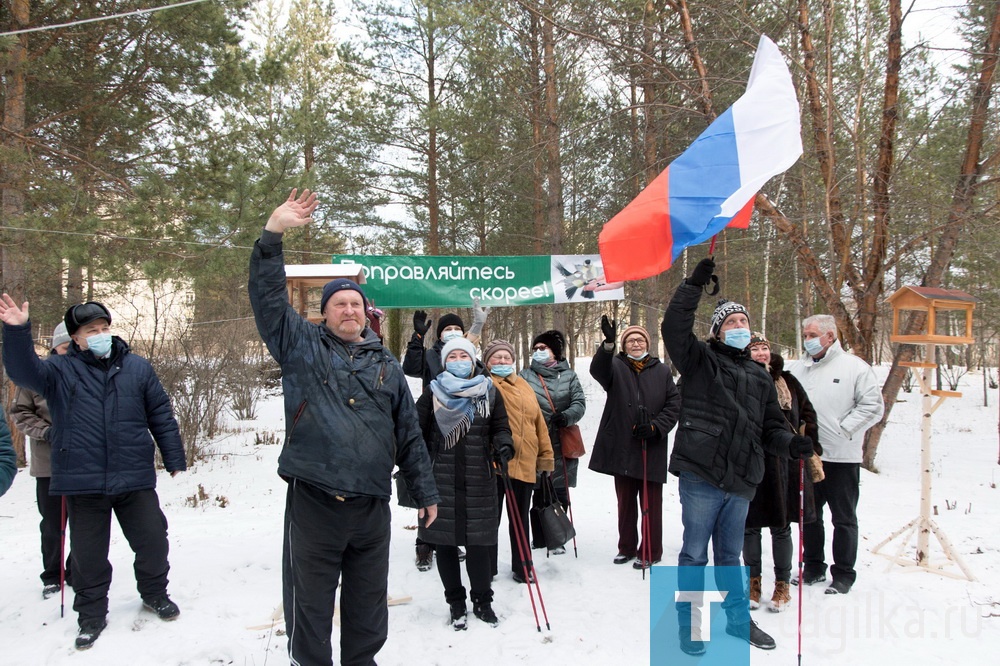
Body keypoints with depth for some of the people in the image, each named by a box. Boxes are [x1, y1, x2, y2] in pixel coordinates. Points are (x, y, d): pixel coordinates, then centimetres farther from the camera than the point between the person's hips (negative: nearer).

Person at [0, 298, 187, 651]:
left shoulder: (137, 367, 4)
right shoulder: (60, 370, 2)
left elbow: (161, 414, 8)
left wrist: (174, 458, 8)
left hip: (135, 479, 1)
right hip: (82, 484, -1)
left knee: (153, 542, 10)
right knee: (88, 554, 10)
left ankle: (154, 593, 36)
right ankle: (92, 614, 29)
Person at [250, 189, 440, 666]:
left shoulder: (385, 364, 13)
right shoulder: (301, 345, 6)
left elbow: (409, 434, 14)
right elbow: (268, 299, -6)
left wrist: (425, 492, 15)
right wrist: (273, 235, -14)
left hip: (371, 505, 3)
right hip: (312, 501, -3)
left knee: (369, 603, 15)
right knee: (310, 605, 7)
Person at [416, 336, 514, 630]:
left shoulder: (489, 391, 7)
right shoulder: (433, 392, 4)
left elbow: (500, 427, 11)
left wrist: (504, 445, -10)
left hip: (479, 481, 0)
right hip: (441, 481, 0)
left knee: (479, 544, 5)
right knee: (445, 543, 7)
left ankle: (482, 601, 24)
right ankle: (456, 603, 23)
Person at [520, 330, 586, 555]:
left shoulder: (569, 376, 9)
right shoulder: (526, 375, 9)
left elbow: (579, 402, 0)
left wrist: (567, 416, -19)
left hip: (562, 444, 0)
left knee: (560, 494, 3)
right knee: (539, 494, 4)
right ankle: (538, 539, 16)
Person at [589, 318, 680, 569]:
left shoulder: (662, 371, 5)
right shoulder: (616, 367, 3)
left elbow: (674, 403, 3)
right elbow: (598, 370, -20)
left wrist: (656, 427, -11)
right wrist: (608, 343, -38)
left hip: (652, 449, -1)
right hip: (621, 448, 1)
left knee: (651, 503, 4)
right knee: (625, 501, 14)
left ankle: (651, 552, 16)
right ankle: (627, 547, 27)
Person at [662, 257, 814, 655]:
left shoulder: (760, 377, 17)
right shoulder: (700, 362, 1)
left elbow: (771, 427, 17)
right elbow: (673, 328, -16)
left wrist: (791, 444, -3)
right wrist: (694, 285, -18)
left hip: (741, 481, 5)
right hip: (701, 476, -5)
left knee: (730, 554, 20)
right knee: (695, 553, 5)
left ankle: (738, 619, 33)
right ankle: (689, 623, 18)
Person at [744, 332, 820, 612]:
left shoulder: (787, 382, 5)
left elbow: (807, 415, 10)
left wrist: (811, 451, 4)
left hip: (783, 464, 1)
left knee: (781, 526, 9)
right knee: (750, 525, 9)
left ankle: (782, 585, 22)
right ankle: (753, 581, 24)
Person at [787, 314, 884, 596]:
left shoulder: (854, 367, -3)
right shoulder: (796, 368, 9)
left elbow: (873, 405, -7)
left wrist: (844, 430, -12)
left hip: (842, 457, -4)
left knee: (844, 519, 6)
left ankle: (844, 575, 17)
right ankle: (813, 567, 28)